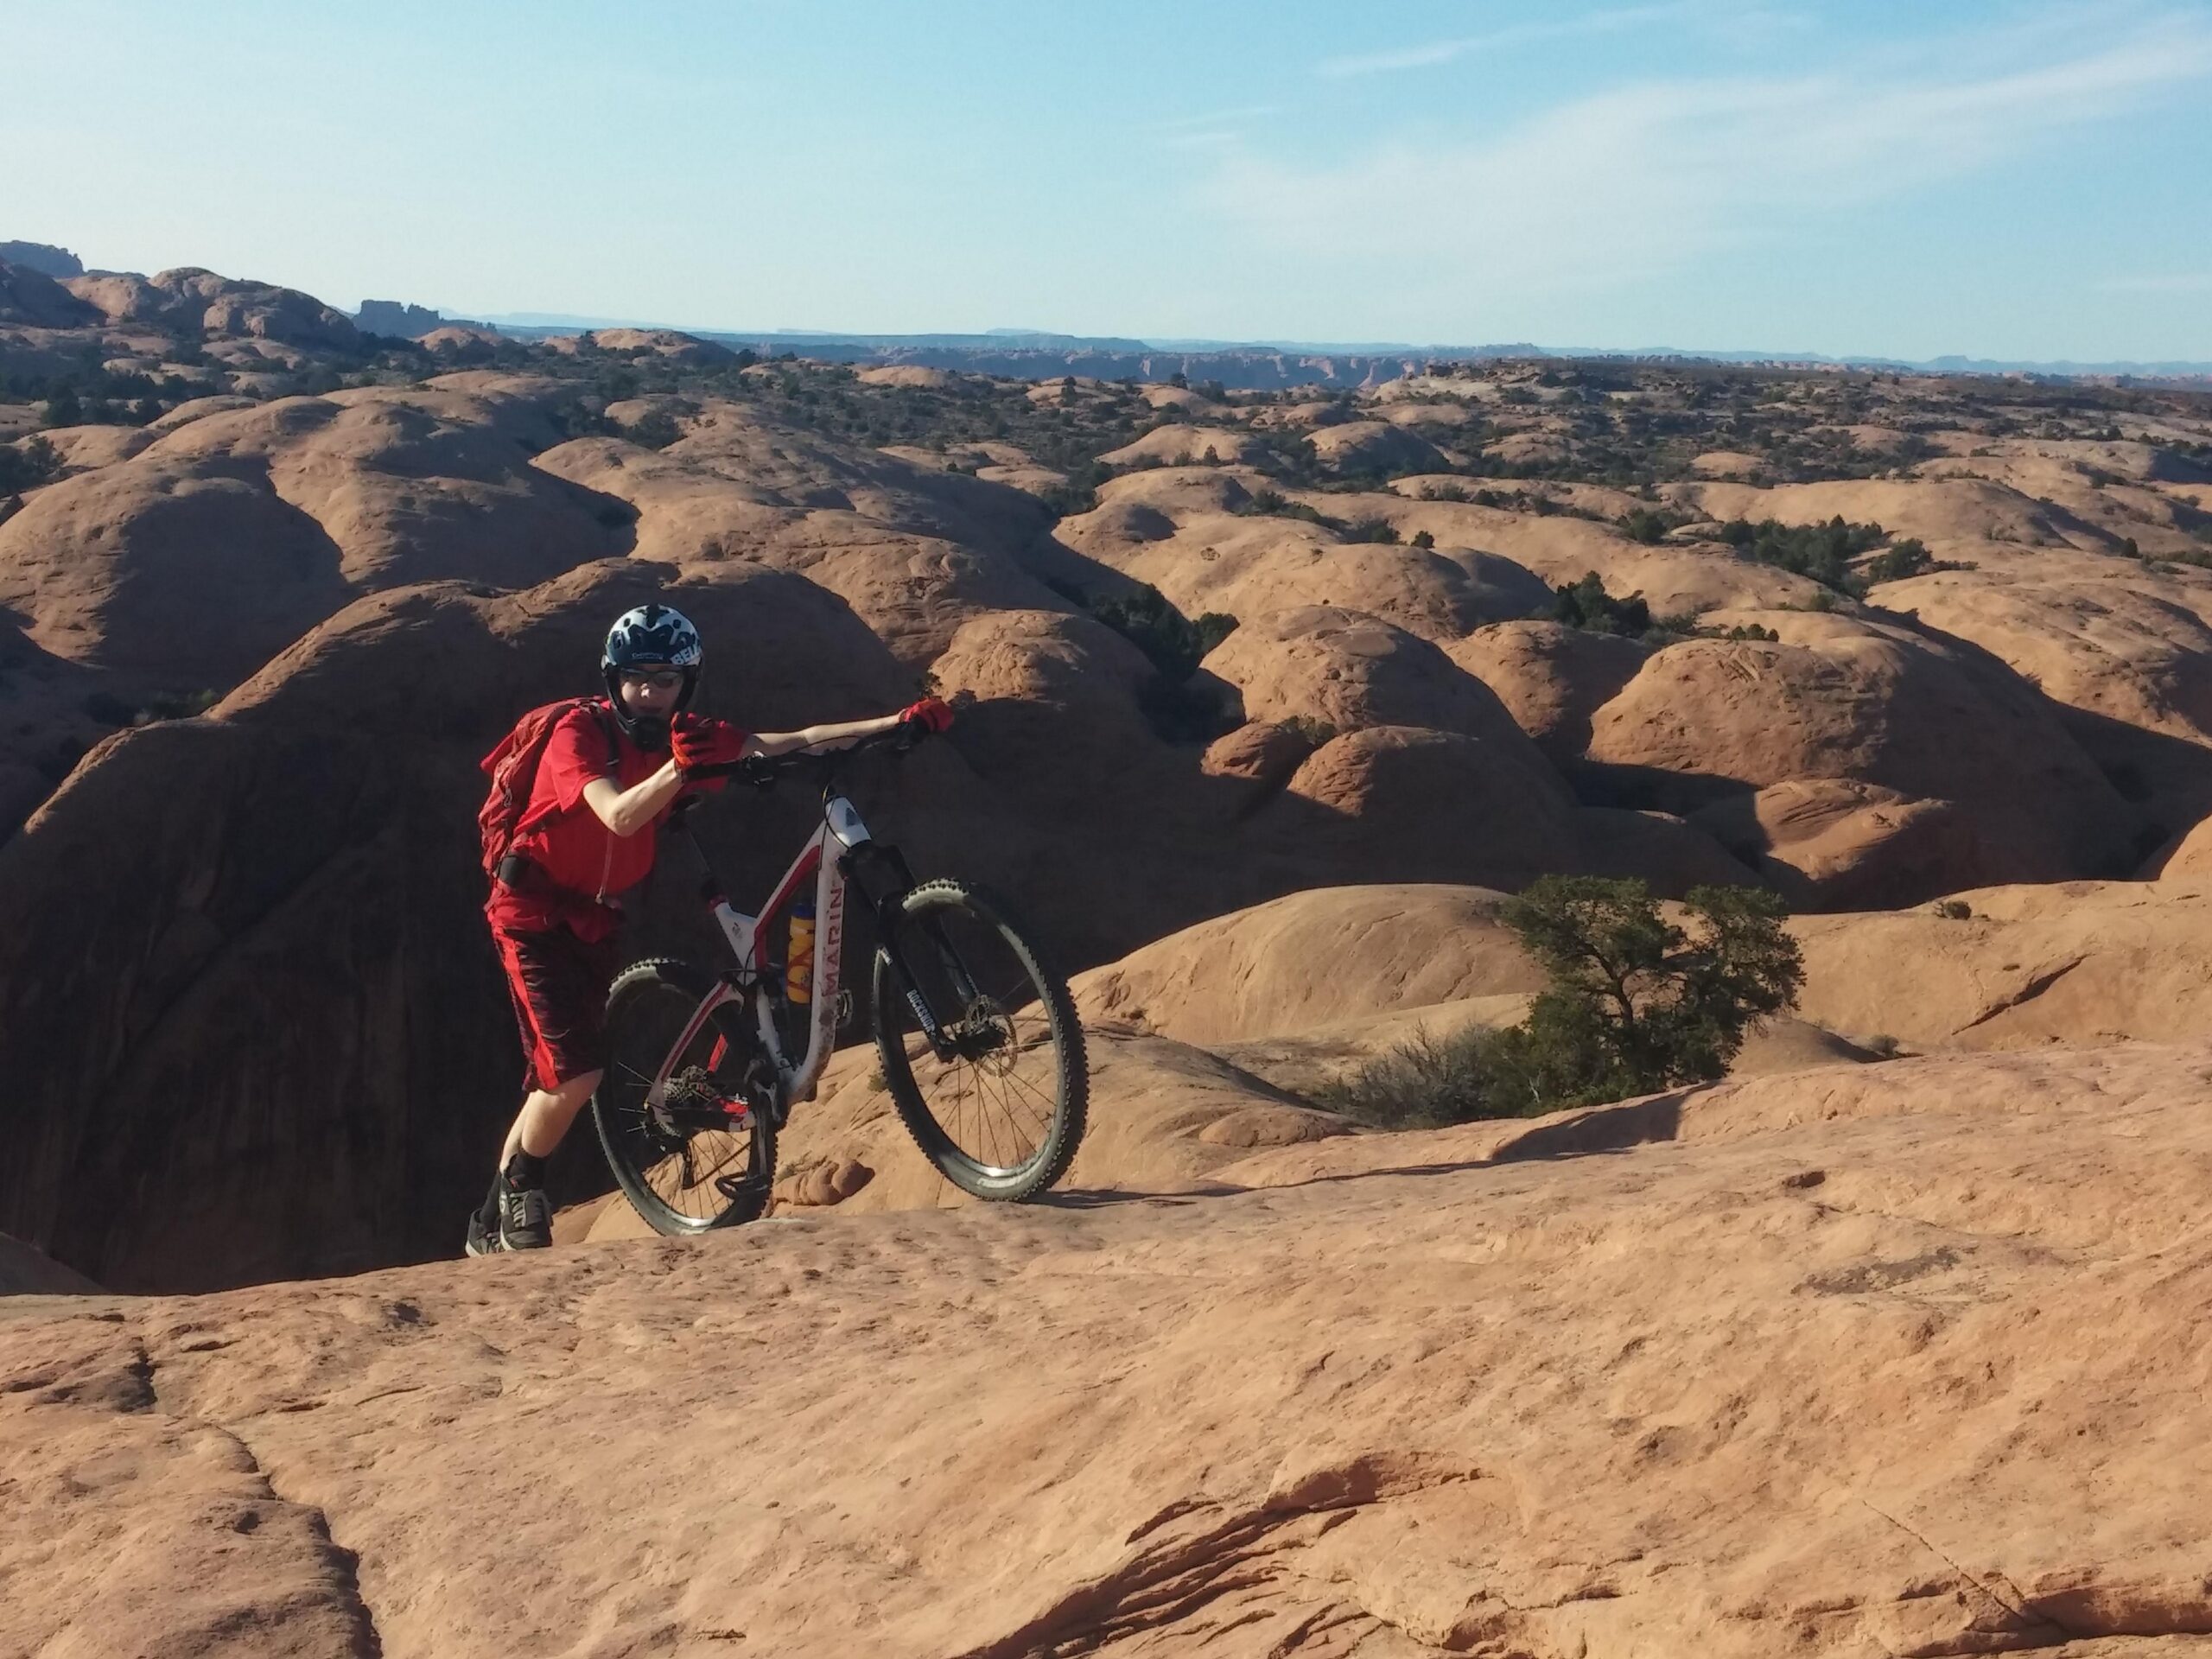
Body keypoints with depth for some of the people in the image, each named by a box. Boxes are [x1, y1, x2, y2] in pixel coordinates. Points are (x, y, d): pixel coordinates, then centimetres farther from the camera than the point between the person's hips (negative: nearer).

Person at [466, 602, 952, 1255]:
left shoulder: (689, 736, -5)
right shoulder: (579, 730, -20)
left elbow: (797, 742, -8)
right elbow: (619, 816, -36)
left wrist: (896, 722, -17)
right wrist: (677, 768, -54)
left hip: (596, 914, 6)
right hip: (535, 912, -6)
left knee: (557, 1080, 11)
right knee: (578, 1072, -17)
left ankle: (493, 1226, 26)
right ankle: (518, 1192, 9)